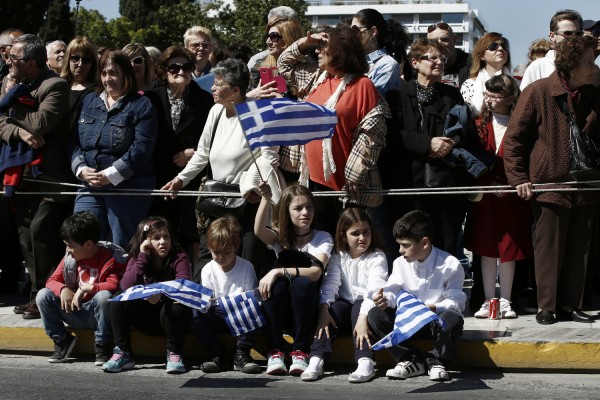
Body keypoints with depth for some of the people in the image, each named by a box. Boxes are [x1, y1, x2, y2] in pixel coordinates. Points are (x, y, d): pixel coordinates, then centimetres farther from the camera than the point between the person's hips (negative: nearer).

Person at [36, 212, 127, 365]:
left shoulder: (110, 258, -12)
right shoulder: (69, 257, 5)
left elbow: (114, 286, -25)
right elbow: (52, 281, 3)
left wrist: (86, 288, -32)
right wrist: (63, 289, -19)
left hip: (97, 313, -5)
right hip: (75, 313, 5)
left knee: (103, 296, -38)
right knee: (43, 295, -14)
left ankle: (103, 346, -18)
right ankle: (62, 341, 0)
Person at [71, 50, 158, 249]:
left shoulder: (141, 106, -1)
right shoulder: (89, 102, 16)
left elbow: (142, 147, -12)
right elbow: (75, 141, 11)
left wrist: (110, 175, -17)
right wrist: (81, 169, -7)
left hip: (128, 187, -5)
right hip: (90, 187, 5)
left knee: (123, 248, 0)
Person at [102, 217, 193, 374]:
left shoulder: (179, 258, -9)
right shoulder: (136, 259, 1)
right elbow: (126, 287, -17)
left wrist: (162, 293, -46)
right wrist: (142, 257, -21)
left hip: (170, 318, -3)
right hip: (146, 317, 3)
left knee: (175, 307, -37)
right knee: (118, 300, -19)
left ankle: (174, 354, -16)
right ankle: (123, 354, -15)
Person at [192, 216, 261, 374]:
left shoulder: (246, 268, -3)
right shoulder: (208, 270, 3)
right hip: (217, 316, 2)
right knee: (196, 314, -28)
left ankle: (242, 355, -25)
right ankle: (217, 355, -21)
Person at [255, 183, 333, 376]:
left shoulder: (322, 238, 1)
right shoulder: (281, 237, 6)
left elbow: (315, 273, -18)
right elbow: (259, 231, -20)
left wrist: (279, 272, -27)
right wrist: (266, 199, -33)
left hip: (307, 304, -1)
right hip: (281, 306, 1)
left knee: (302, 283, -34)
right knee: (276, 285, -32)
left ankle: (300, 351, -26)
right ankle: (275, 352, -25)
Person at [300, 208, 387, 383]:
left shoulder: (377, 257, -7)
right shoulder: (338, 258, 5)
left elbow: (374, 289, -22)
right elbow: (330, 283, -9)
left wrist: (363, 317, -38)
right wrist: (324, 309, -28)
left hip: (365, 306, -3)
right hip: (345, 304, 3)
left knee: (358, 309, -33)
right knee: (334, 308, -27)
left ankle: (366, 363, -46)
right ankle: (316, 360, -38)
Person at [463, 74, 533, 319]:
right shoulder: (480, 124, 6)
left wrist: (510, 183, -16)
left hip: (511, 196, -2)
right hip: (484, 195, 2)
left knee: (509, 248, 4)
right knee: (486, 248, 6)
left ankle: (505, 302, 13)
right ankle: (489, 300, 13)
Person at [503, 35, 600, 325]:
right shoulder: (537, 92, -7)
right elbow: (513, 138, -5)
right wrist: (519, 179, -9)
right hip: (548, 185, -4)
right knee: (548, 250, 2)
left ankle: (570, 305, 18)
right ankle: (546, 307, 11)